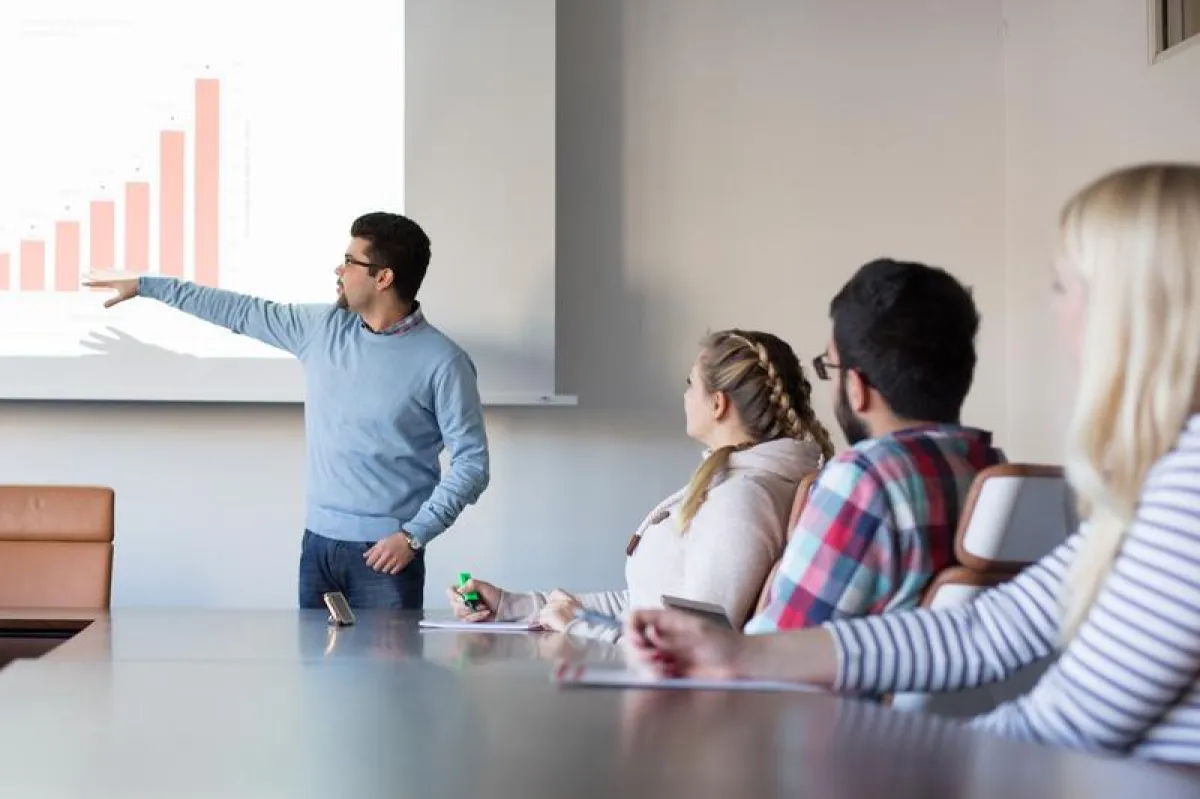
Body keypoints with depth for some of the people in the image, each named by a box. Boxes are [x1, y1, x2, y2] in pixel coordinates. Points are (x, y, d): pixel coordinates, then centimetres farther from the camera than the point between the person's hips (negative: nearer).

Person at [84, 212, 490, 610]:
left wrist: (413, 536, -16)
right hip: (318, 543, 5)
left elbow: (471, 462, -9)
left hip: (384, 552, -5)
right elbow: (239, 311, 15)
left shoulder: (442, 362, -10)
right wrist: (146, 285, 18)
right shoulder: (322, 327, 7)